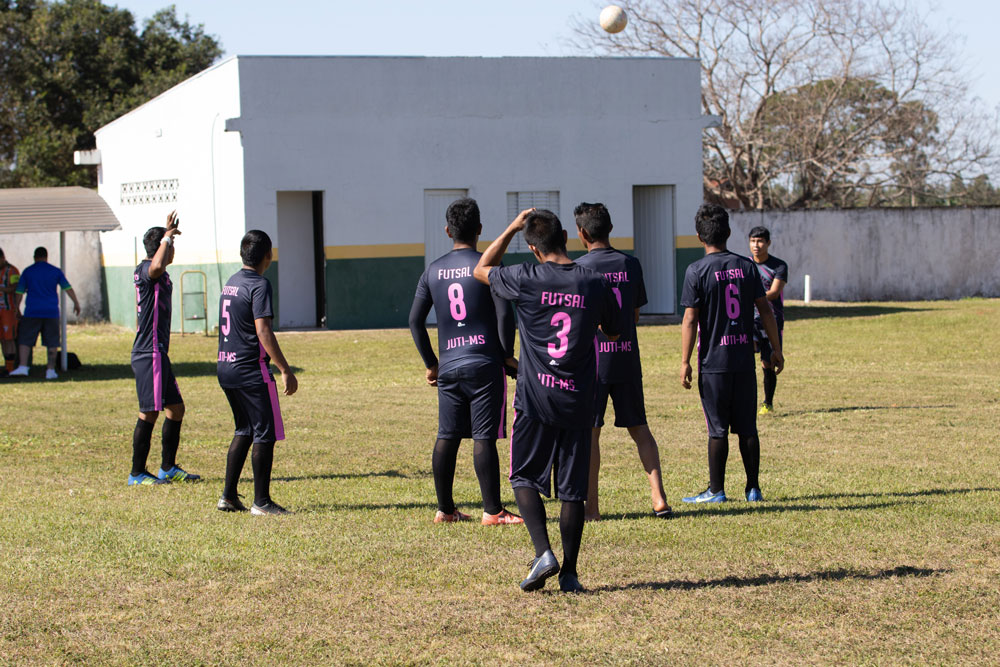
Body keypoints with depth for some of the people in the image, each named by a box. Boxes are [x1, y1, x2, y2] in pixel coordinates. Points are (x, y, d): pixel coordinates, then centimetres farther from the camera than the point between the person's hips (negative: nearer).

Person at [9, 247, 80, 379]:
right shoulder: (55, 271, 4)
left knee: (24, 340, 3)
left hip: (32, 312, -1)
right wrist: (76, 303, 14)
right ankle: (51, 370, 5)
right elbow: (68, 288, 4)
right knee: (52, 342, 8)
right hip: (51, 312, 1)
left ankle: (23, 367, -11)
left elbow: (19, 291, 3)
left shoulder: (27, 271, 3)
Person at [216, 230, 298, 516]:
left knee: (245, 430, 18)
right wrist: (285, 370, -20)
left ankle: (228, 496, 17)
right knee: (265, 434, -2)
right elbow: (263, 331, -20)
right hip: (251, 371, -9)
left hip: (226, 369, 9)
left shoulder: (230, 283, 13)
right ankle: (261, 502, -1)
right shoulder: (259, 285, -13)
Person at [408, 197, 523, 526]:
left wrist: (431, 363, 17)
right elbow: (504, 313, -13)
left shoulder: (433, 271, 9)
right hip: (485, 364, -5)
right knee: (483, 438, -5)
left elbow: (415, 320, 9)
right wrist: (508, 354, -1)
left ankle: (444, 509, 14)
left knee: (447, 437, 9)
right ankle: (492, 510, -2)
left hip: (448, 366, 5)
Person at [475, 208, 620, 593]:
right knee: (573, 489, 7)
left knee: (524, 478, 10)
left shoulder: (526, 280, -7)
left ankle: (543, 553, -8)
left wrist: (511, 229, 15)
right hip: (578, 401, 2)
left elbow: (481, 270, 13)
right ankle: (569, 573, 9)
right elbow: (613, 333, 16)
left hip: (535, 399, -2)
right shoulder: (595, 284, -1)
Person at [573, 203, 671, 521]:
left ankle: (591, 506, 4)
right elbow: (636, 315, 12)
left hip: (591, 359, -4)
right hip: (627, 357, 4)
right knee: (639, 428, 10)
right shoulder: (631, 265, 5)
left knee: (589, 431, 2)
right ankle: (658, 497, 2)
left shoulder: (578, 268, -8)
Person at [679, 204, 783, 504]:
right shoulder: (746, 266, 5)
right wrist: (776, 348, 15)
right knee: (747, 428, 9)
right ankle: (753, 488, 12)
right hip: (744, 360, 4)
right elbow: (765, 310, 7)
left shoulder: (697, 271, -8)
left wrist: (685, 362, -5)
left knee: (718, 429, 1)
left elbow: (690, 319, -10)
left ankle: (716, 490, 5)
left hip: (713, 362, -4)